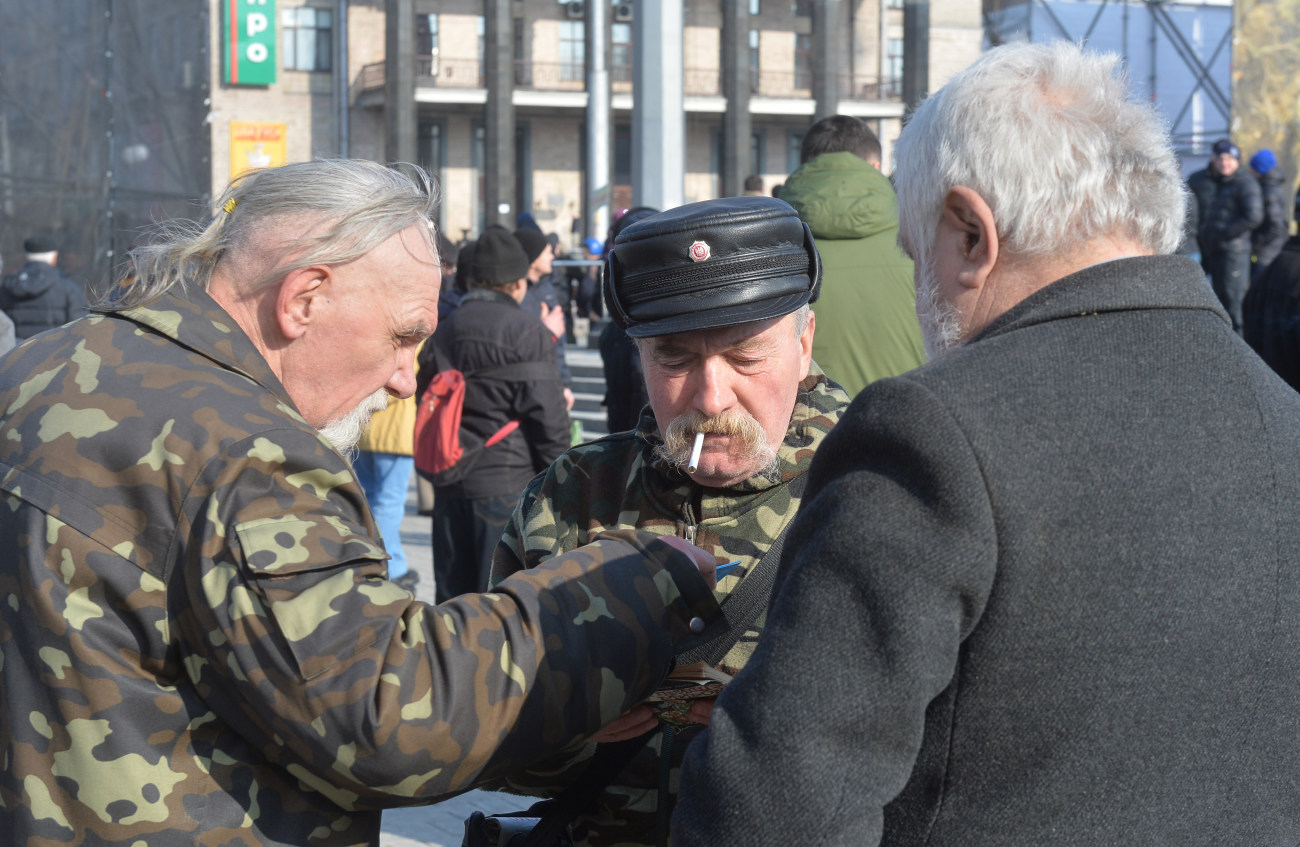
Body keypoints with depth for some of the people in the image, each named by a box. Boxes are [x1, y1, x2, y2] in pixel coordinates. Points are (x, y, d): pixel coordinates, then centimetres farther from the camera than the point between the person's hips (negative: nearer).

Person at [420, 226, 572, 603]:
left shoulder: (442, 335, 11)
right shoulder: (527, 331, -8)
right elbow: (547, 416, -11)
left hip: (450, 485, 6)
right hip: (509, 484, -6)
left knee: (452, 592, 12)